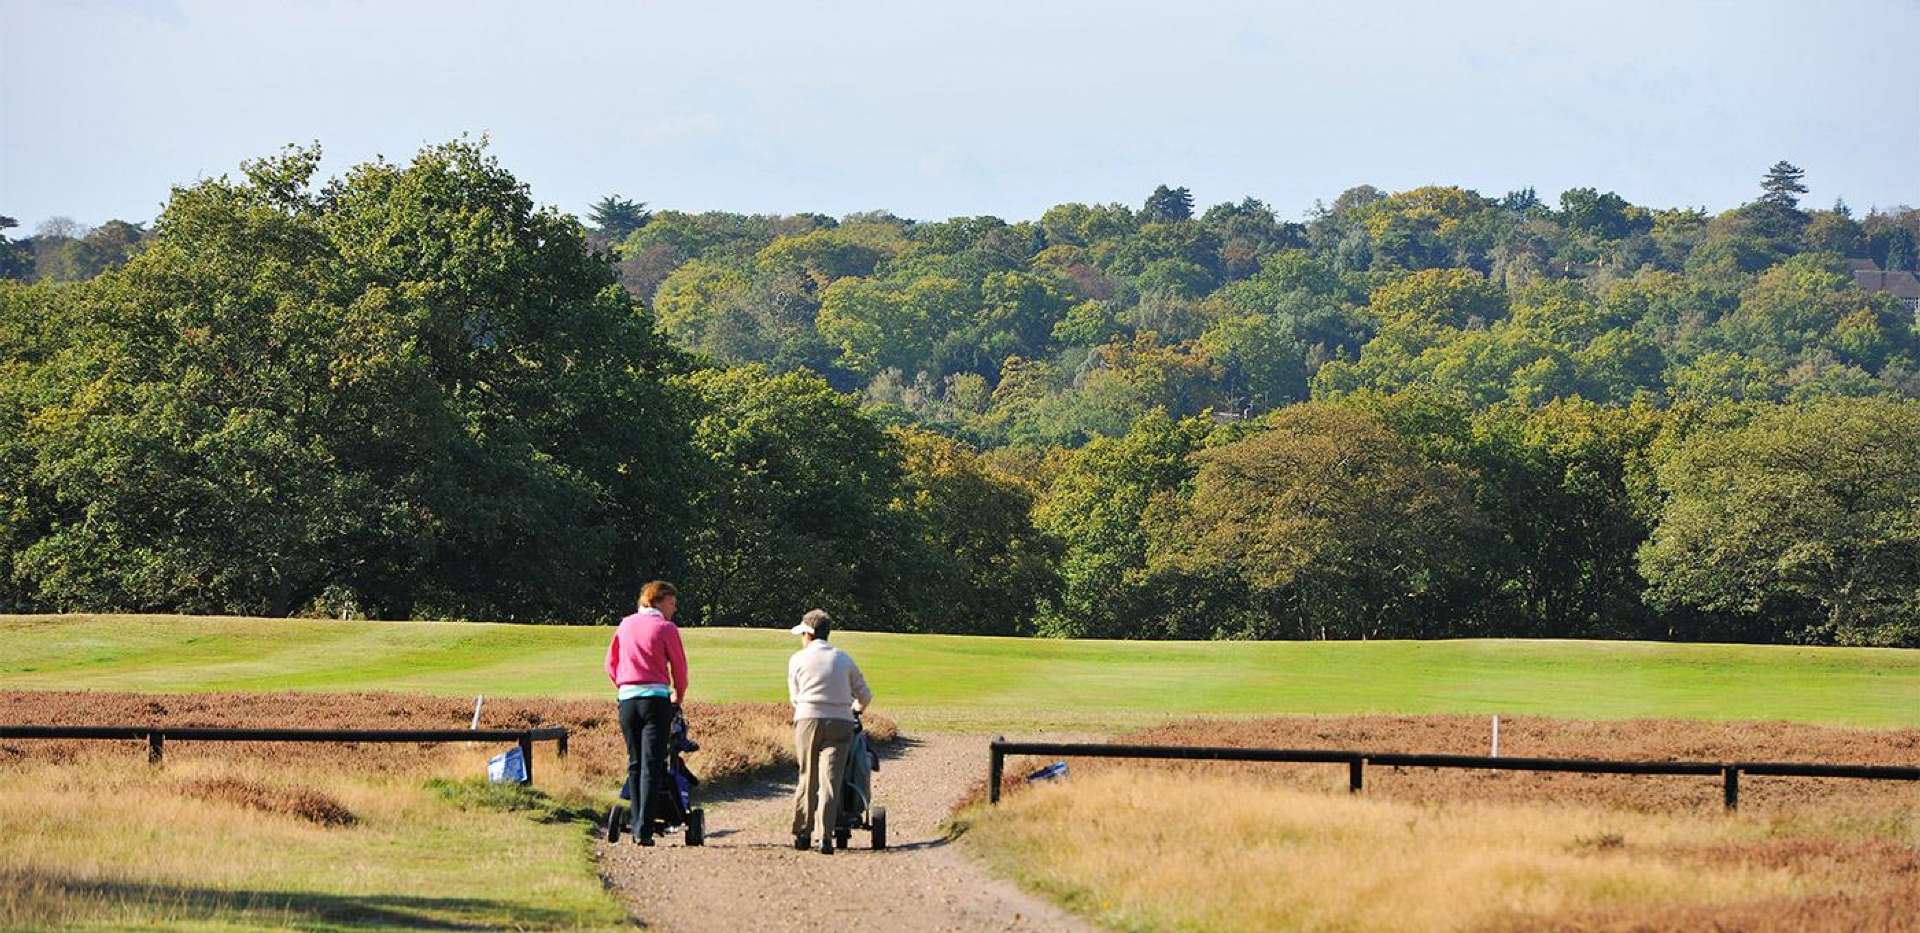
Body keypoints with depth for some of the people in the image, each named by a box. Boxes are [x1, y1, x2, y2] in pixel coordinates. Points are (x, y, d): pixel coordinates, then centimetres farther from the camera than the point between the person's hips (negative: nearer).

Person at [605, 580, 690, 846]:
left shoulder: (625, 625, 12)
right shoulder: (665, 628, -2)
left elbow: (610, 664, 16)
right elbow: (679, 666, 5)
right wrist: (679, 697, 22)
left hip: (627, 698, 5)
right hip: (655, 698, -5)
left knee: (635, 764, 14)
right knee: (652, 765, -7)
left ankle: (637, 827, 14)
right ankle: (644, 830, -14)